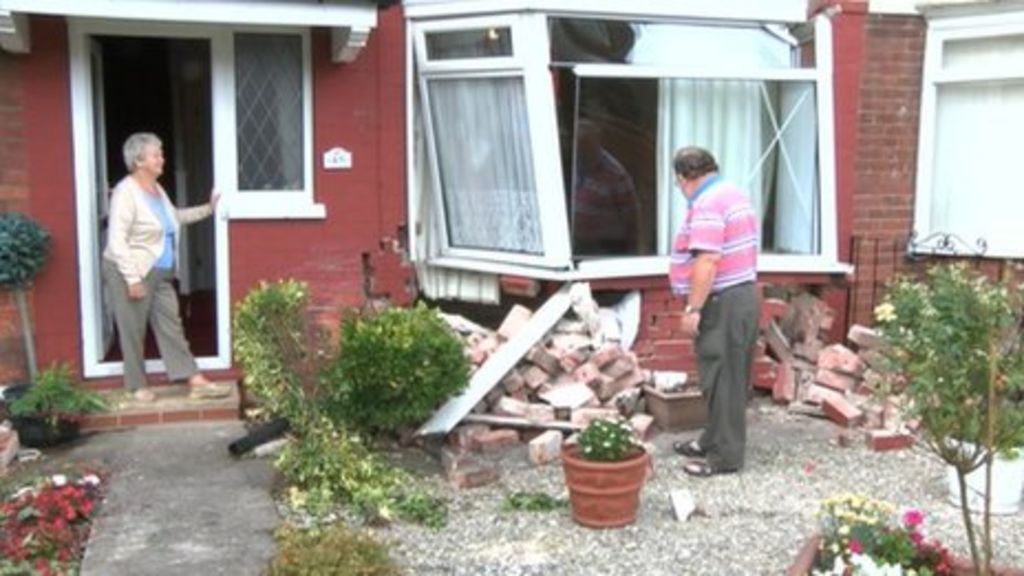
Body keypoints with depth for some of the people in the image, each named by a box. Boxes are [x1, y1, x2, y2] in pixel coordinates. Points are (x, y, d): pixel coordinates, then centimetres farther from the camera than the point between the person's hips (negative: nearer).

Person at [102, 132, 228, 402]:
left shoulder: (156, 188, 11)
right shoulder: (126, 192, -17)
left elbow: (174, 217, 30)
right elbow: (117, 240, -21)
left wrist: (207, 209, 23)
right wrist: (132, 278, -24)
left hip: (160, 273, 8)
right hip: (131, 273, -8)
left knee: (171, 325, 5)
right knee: (133, 331, 3)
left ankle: (197, 382, 4)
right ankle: (137, 386, 17)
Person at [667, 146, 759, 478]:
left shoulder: (707, 204, -18)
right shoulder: (733, 194, 15)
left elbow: (707, 262, -26)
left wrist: (693, 308, -23)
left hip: (722, 302, -11)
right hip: (743, 294, 11)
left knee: (722, 379, -4)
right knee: (727, 377, 16)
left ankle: (726, 455, 3)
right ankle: (713, 441, 27)